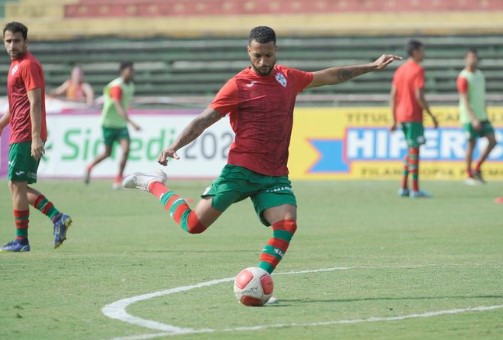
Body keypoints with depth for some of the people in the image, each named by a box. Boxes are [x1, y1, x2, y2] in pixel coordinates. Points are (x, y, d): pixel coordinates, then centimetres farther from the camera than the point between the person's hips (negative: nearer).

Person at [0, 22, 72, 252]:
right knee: (18, 186, 10)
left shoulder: (28, 65, -11)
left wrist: (36, 137, -25)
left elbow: (35, 103, -19)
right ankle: (58, 218, 6)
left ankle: (21, 241, -1)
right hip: (20, 135, 10)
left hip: (25, 137, -10)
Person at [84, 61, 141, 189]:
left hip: (121, 124, 6)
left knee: (126, 148, -14)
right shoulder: (117, 86, -23)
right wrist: (132, 123, -43)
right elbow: (119, 108, -34)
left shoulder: (131, 86, 4)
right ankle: (90, 168, 32)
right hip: (109, 123, -6)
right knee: (108, 152, 5)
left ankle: (118, 179, -6)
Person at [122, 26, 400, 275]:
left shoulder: (288, 78, 10)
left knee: (287, 225, -19)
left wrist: (372, 67, 28)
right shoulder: (239, 85, -6)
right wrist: (174, 146, -20)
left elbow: (330, 76, 24)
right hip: (241, 169, -4)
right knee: (194, 224, -9)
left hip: (275, 175, 5)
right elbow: (205, 119, -8)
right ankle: (154, 185, 15)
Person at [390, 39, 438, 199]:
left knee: (411, 151, 16)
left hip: (401, 116, 8)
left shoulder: (400, 70, 13)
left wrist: (395, 120, 15)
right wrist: (432, 115, -12)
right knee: (414, 150, -4)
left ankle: (404, 187, 14)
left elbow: (393, 97, 12)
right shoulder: (418, 70, -11)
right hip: (414, 116, -8)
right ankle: (415, 190, -3)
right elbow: (419, 96, -18)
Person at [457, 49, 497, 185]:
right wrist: (474, 119, -25)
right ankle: (469, 176, 7)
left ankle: (477, 169, 12)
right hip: (470, 117, -7)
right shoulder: (463, 78, -11)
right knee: (471, 144, -3)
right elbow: (465, 101, -18)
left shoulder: (480, 75, 14)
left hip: (482, 117, 7)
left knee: (492, 141, 0)